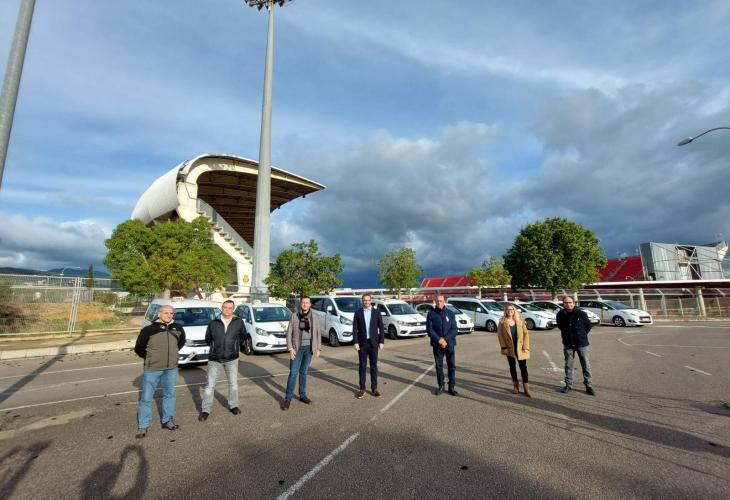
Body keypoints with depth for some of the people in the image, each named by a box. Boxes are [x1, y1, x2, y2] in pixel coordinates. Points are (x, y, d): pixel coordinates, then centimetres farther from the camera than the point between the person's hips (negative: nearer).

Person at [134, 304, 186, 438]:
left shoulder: (178, 328, -1)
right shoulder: (149, 329, -12)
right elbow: (139, 348, -1)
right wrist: (149, 358, 7)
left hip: (171, 368, 4)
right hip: (152, 369, -3)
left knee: (169, 394, 15)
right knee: (146, 398, 5)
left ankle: (167, 421, 30)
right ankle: (142, 426, 21)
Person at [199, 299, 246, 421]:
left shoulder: (239, 322, -4)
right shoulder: (214, 323, -3)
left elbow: (243, 336, 11)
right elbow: (207, 339, 11)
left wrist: (235, 345, 5)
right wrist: (215, 347, 7)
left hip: (232, 359, 0)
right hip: (214, 359, 0)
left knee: (233, 384, 12)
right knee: (210, 385, 6)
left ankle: (233, 405, 30)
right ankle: (205, 410, 19)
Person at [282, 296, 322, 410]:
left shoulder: (314, 318, 3)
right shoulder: (294, 316, -3)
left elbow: (318, 333, 8)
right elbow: (289, 333, -3)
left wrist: (318, 348, 4)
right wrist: (290, 348, -10)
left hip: (309, 348, 2)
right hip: (297, 347, -2)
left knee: (303, 372, 12)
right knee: (293, 373, -3)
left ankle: (302, 395, 25)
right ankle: (288, 398, 6)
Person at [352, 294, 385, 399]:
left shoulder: (377, 312, 2)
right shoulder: (358, 313, 0)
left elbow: (381, 328, 2)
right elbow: (355, 328, -2)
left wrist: (382, 341, -4)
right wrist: (356, 342, -8)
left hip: (373, 342, 1)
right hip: (362, 343, 0)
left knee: (374, 366, 7)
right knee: (362, 366, 6)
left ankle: (374, 388, 16)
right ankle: (362, 388, 15)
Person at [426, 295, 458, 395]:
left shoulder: (450, 314, 2)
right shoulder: (431, 313, 0)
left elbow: (454, 329, -3)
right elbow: (429, 329, -5)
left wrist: (445, 339, -16)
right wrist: (439, 340, -16)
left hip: (449, 344, 1)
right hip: (437, 344, 0)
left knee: (452, 366, 4)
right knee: (439, 366, 8)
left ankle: (452, 387, 17)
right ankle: (441, 386, 22)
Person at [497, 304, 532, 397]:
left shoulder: (519, 321, -2)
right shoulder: (502, 322, -4)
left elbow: (526, 334, -2)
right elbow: (500, 335, -4)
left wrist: (525, 347, -9)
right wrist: (504, 347, -10)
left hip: (520, 348, 0)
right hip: (509, 348, 0)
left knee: (523, 367, 1)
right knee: (512, 367, 11)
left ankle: (526, 388, 9)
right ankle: (516, 386, 25)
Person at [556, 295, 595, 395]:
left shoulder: (581, 314, -11)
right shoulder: (560, 314, -7)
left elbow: (588, 326, 4)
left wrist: (581, 335, 9)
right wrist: (567, 335, 8)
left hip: (582, 343, -1)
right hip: (568, 344, 2)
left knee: (586, 365, 6)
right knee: (568, 365, 10)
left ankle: (588, 385, 18)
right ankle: (568, 385, 21)